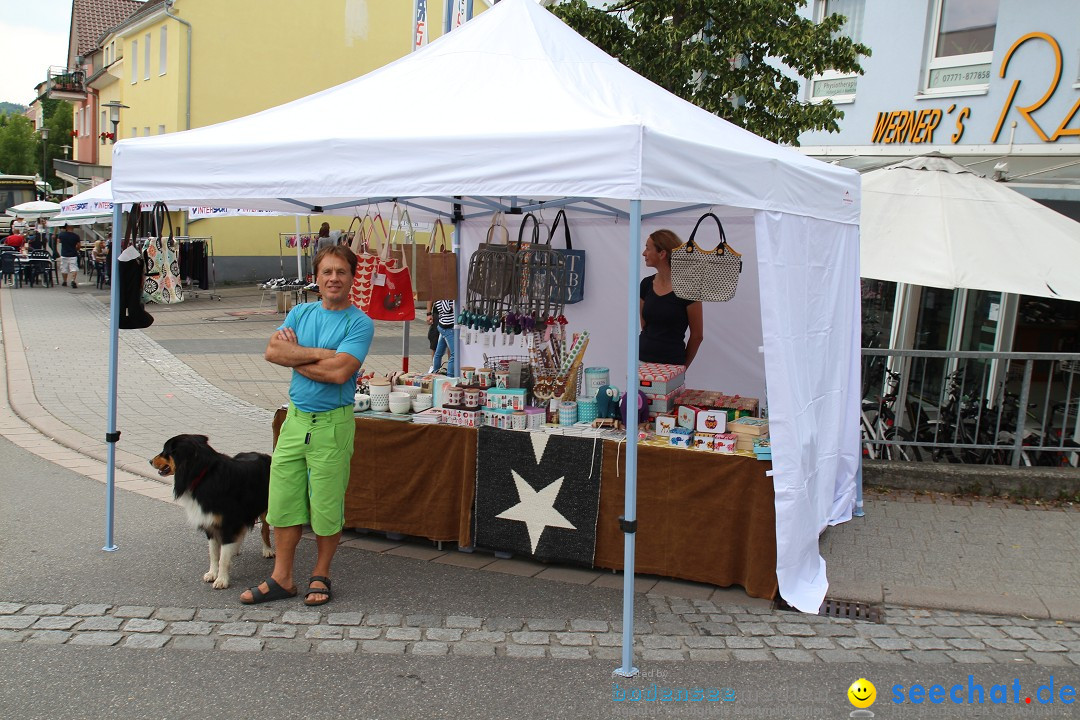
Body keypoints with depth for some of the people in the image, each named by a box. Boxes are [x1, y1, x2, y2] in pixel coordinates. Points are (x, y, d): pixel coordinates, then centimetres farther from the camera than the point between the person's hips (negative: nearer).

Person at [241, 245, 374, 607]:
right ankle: (281, 578, 20)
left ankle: (320, 576, 23)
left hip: (333, 423, -5)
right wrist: (319, 353, -15)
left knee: (326, 505, 5)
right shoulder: (300, 312, 10)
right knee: (284, 498, 8)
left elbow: (339, 372, -20)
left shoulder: (360, 323, -7)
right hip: (295, 417, 5)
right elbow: (272, 351, -4)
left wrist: (295, 356, -7)